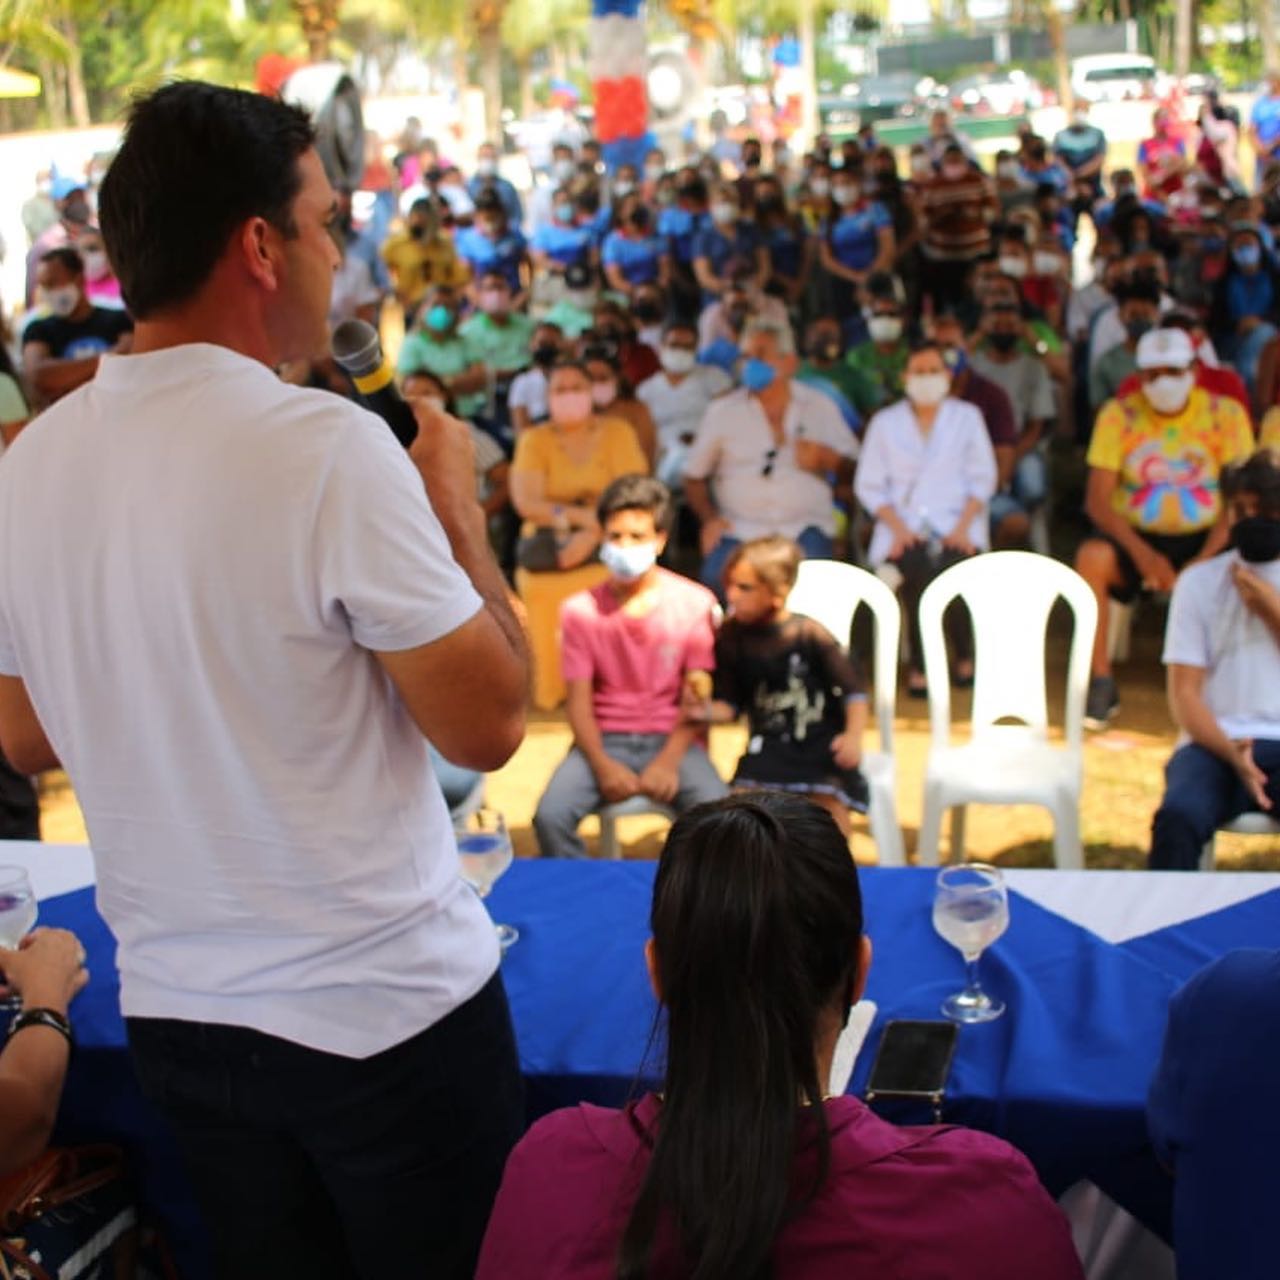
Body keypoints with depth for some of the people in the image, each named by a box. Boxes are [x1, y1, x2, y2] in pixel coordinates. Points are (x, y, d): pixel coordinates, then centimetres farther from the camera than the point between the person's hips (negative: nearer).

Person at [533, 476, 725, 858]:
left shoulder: (695, 603, -2)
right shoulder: (580, 609, 0)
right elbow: (579, 699, -2)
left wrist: (669, 761, -16)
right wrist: (602, 764, -18)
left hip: (673, 739, -1)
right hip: (604, 739, 1)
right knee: (550, 817, -26)